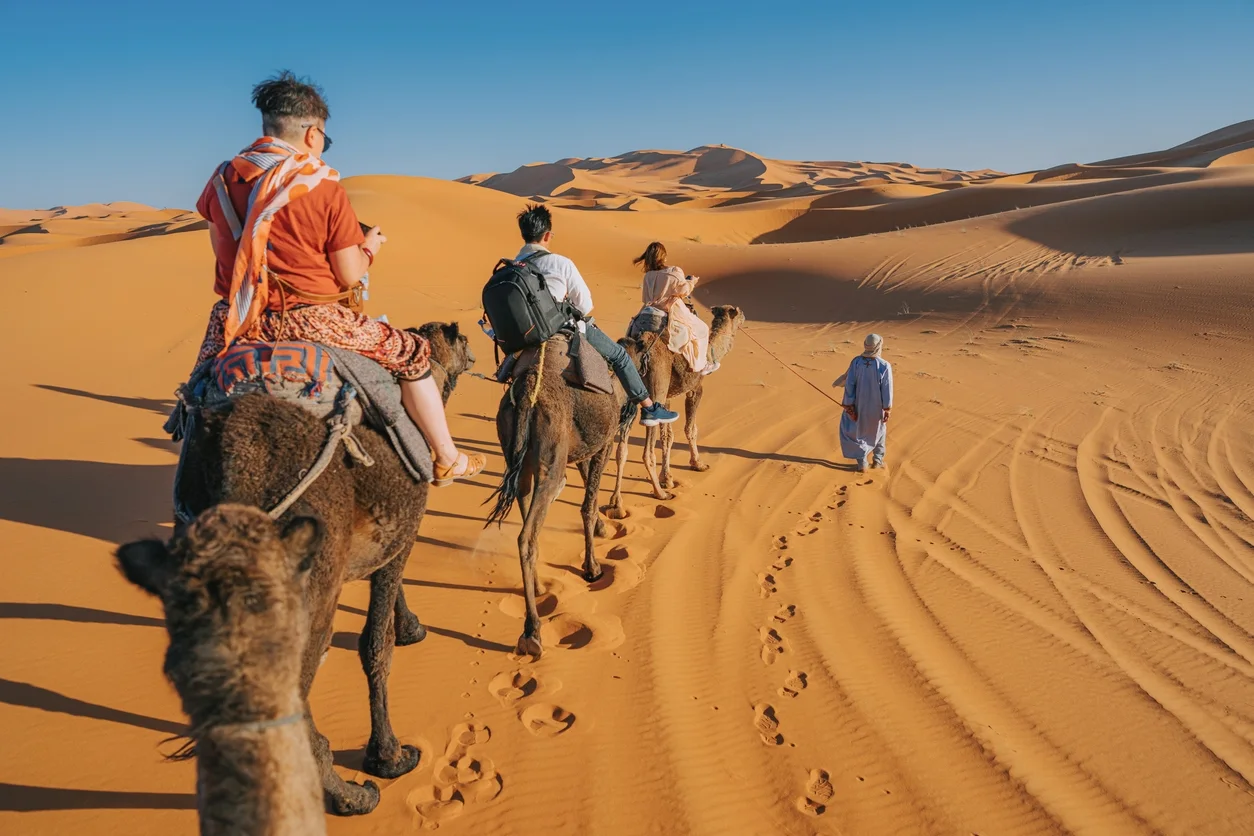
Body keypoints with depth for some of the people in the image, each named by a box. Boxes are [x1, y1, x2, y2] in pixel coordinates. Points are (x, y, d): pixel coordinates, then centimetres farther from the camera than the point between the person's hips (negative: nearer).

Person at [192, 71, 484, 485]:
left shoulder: (224, 178, 4)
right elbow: (349, 275, -8)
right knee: (411, 353, 12)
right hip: (308, 322, -4)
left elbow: (222, 249, 15)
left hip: (236, 322, 5)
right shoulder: (324, 187, -10)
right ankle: (448, 460, 18)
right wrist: (370, 247, 12)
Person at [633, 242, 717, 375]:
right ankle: (701, 365, 17)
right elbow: (684, 290, -7)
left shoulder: (648, 276, -1)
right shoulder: (674, 273, -18)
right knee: (701, 329, 13)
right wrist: (692, 281, 12)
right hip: (674, 313, -7)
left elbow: (644, 298, 7)